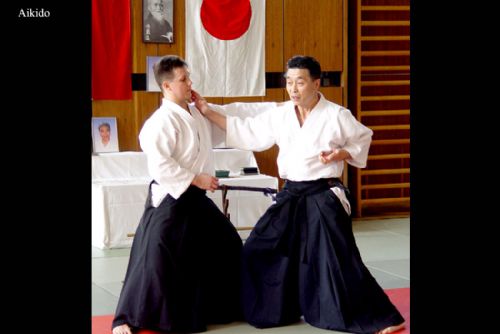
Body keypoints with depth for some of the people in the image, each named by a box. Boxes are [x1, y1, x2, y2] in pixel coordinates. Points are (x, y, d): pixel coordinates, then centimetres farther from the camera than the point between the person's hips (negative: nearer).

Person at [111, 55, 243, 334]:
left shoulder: (196, 115, 9)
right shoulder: (162, 121, -19)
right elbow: (159, 166, -26)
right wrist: (196, 179, -21)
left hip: (196, 198, 9)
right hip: (170, 200, -9)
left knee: (227, 246, 17)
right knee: (155, 259, -9)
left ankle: (223, 306, 35)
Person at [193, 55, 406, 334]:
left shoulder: (337, 115, -10)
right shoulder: (279, 115, 3)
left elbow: (363, 140, 2)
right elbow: (246, 131, 7)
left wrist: (341, 154, -16)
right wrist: (207, 111, 2)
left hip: (324, 197, -6)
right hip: (291, 196, 6)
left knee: (341, 261, -11)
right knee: (260, 250, 8)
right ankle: (272, 309, 28)